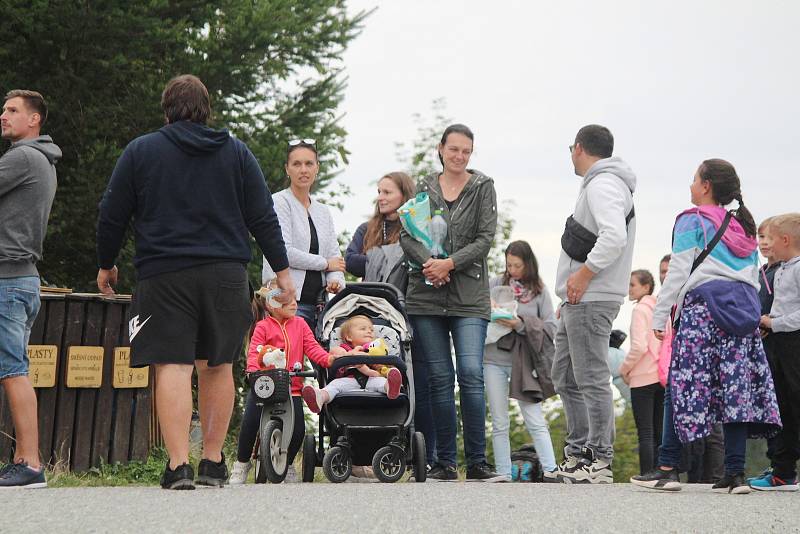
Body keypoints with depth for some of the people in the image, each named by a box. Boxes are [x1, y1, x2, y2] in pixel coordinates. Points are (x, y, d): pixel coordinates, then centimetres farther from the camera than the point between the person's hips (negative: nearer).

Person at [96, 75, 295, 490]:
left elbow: (111, 214, 7)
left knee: (172, 367, -6)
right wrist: (282, 269, 10)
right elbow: (263, 218, 6)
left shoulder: (140, 151, 5)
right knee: (217, 367, 11)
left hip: (163, 276, -2)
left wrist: (105, 264, 20)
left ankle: (178, 466, -15)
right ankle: (213, 462, 14)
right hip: (225, 276, 2)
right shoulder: (237, 152, 9)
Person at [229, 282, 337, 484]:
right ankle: (242, 464, 11)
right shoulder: (263, 327, 0)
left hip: (292, 388, 2)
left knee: (298, 429, -10)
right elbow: (253, 352, -8)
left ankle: (288, 465, 18)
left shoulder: (300, 324, 11)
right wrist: (254, 371, -29)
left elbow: (312, 347, 3)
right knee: (249, 423, -14)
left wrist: (329, 358, -17)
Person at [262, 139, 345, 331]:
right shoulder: (279, 202, -1)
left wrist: (335, 280, -8)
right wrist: (325, 264, -2)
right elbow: (283, 253, -12)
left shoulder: (323, 211, 20)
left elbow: (334, 256, 15)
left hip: (318, 303, 6)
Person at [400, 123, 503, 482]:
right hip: (426, 297, 2)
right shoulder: (423, 188, 13)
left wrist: (450, 263, -13)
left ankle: (477, 462, -8)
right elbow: (406, 235, 6)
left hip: (469, 295, -2)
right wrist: (428, 261, -13)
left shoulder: (483, 187, 7)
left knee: (471, 374, -13)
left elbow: (485, 238, -1)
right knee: (440, 378, 2)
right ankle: (445, 463, 8)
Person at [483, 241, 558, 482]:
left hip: (522, 361, -2)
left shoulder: (539, 290, 1)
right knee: (499, 423, 6)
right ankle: (503, 475, 11)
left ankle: (550, 471, -5)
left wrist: (522, 325, -16)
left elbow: (551, 327, -3)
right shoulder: (496, 284, 4)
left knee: (535, 421, -5)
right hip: (494, 359, 2)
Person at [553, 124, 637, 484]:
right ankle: (578, 453, 20)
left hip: (592, 299, -11)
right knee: (565, 376, 15)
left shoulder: (602, 185, -12)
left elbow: (614, 236, -27)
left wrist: (584, 273, -20)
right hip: (581, 299, 11)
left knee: (592, 378, -9)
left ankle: (600, 461, -7)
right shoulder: (601, 183, 21)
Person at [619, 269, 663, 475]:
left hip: (643, 377, -7)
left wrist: (624, 368, -5)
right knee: (658, 432, 8)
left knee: (645, 433, -7)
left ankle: (646, 475, -10)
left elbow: (639, 346, -17)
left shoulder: (640, 309, -8)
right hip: (662, 376, 7)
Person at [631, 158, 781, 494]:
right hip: (744, 310, 6)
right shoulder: (744, 227, 20)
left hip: (703, 305, -6)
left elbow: (678, 272, -5)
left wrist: (660, 315, -2)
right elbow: (754, 277, 19)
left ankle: (667, 469, -8)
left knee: (682, 386, -5)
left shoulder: (692, 220, 1)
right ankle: (735, 474, -2)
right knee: (737, 388, 2)